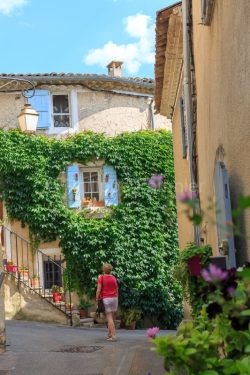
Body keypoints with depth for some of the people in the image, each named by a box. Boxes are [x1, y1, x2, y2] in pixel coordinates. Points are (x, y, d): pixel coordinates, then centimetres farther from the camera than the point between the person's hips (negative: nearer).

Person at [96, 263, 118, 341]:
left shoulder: (101, 277, -5)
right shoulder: (114, 278, 7)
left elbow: (98, 290, -11)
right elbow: (117, 290, 9)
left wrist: (97, 300, -5)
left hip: (106, 299, -4)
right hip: (114, 298, 4)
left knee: (109, 318, -5)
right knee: (112, 317, 13)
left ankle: (113, 336, -11)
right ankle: (109, 334, 20)